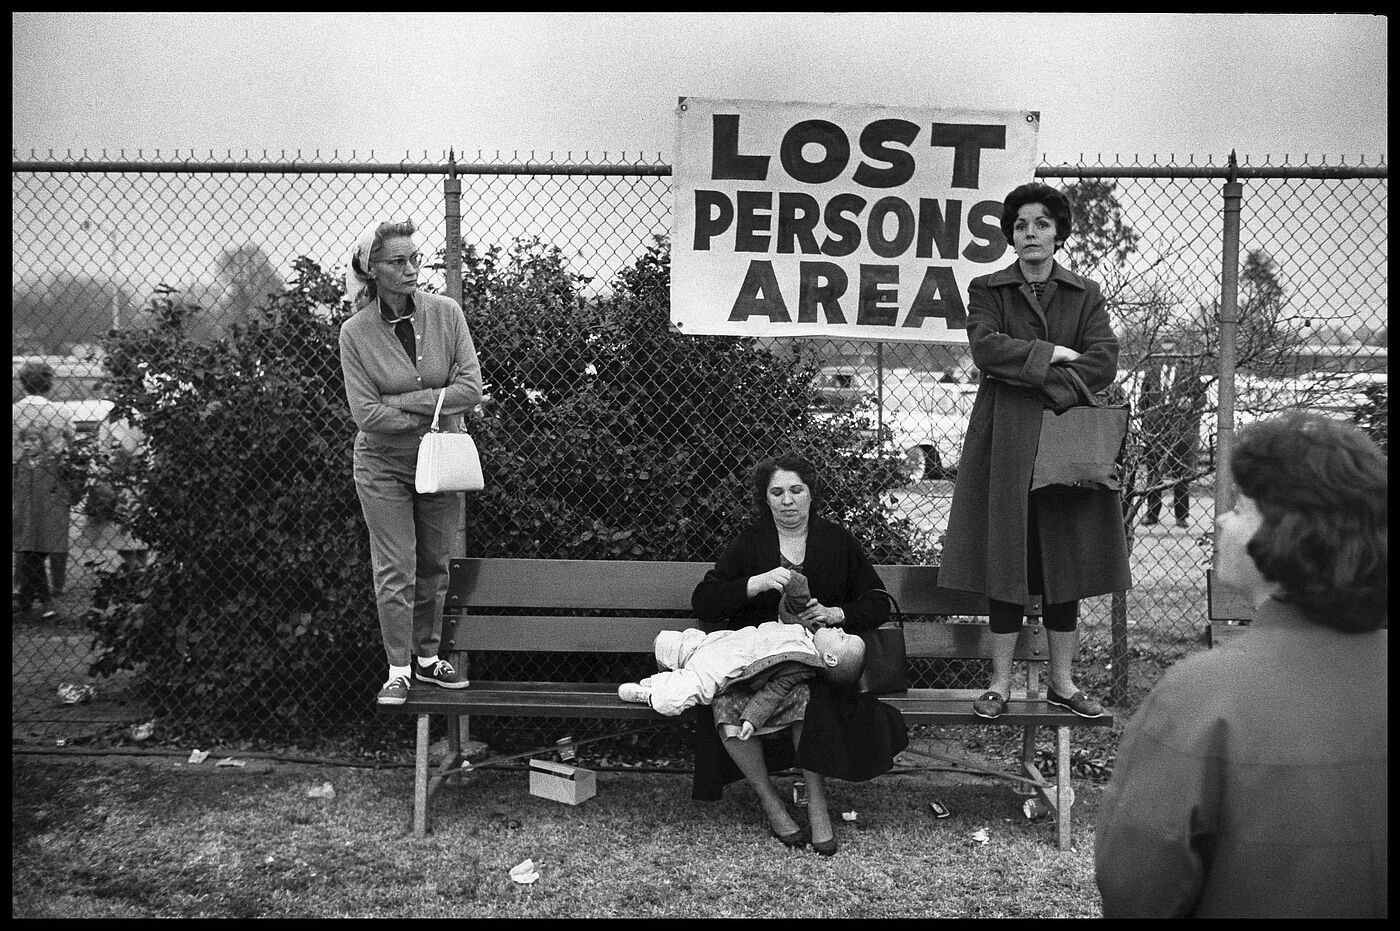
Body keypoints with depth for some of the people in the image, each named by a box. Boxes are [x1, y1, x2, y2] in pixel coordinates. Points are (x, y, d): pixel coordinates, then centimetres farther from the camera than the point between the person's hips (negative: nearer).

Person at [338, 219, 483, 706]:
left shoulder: (446, 312, -7)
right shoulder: (355, 332, -11)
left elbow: (471, 388, -14)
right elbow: (366, 414, -16)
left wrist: (403, 401, -18)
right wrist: (434, 410, -17)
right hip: (384, 465, -2)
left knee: (434, 565, 12)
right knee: (395, 569, 0)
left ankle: (428, 657, 27)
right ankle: (399, 670, 13)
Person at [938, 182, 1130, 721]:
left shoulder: (1086, 295, 12)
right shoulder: (987, 290, 9)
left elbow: (1104, 361, -2)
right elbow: (985, 347, -9)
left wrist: (1046, 389, -13)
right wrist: (1051, 355, -9)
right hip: (1004, 439, -1)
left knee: (1065, 559, 4)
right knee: (1005, 556, -1)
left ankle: (1062, 681, 15)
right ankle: (1000, 683, 8)